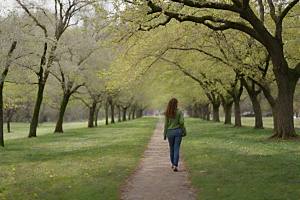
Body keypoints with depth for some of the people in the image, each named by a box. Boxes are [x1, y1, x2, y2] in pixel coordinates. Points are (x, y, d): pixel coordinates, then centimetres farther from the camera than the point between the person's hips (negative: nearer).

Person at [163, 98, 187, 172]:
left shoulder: (167, 113, -3)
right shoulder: (179, 112, -7)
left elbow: (166, 124, -3)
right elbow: (181, 122, -10)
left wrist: (164, 134, 4)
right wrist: (184, 131, 1)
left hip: (170, 132, 2)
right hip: (178, 131, -2)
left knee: (171, 148, 18)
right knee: (176, 149, -1)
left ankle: (173, 164, 30)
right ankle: (175, 166, -11)